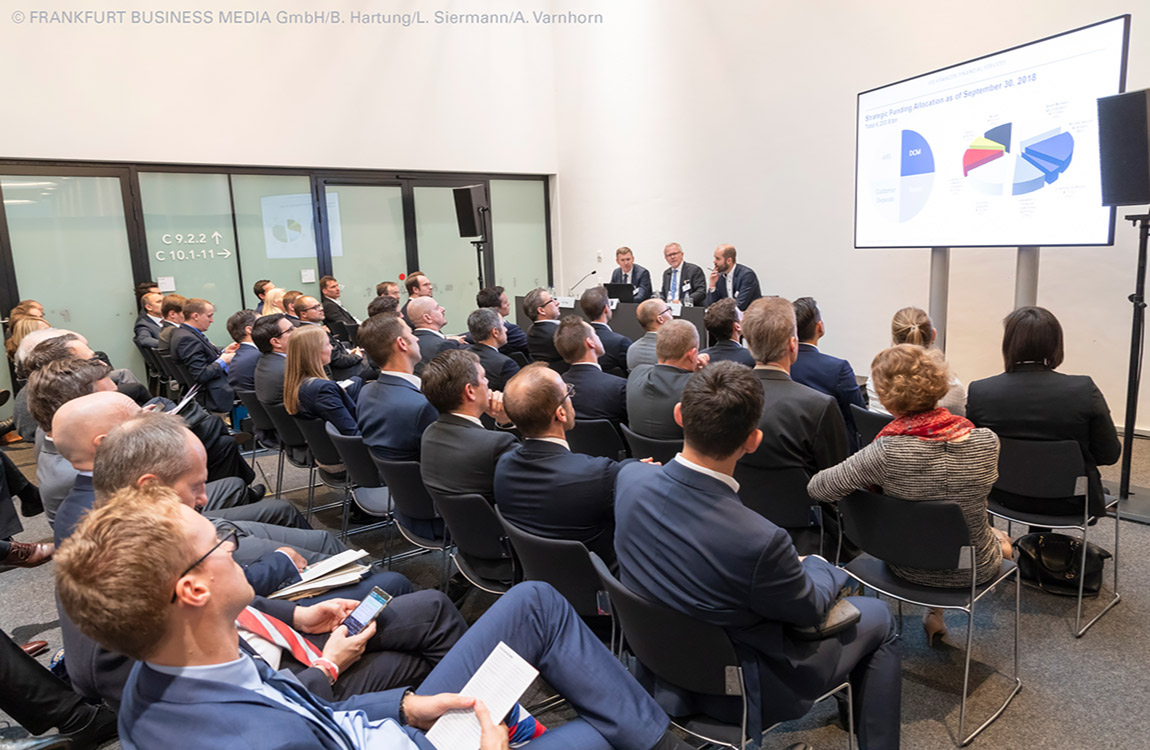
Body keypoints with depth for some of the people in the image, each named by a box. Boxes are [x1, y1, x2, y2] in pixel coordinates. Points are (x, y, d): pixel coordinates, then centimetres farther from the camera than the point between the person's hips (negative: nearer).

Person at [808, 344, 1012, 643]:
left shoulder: (886, 452, -32)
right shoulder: (986, 441, -21)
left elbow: (817, 487, -22)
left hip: (912, 570, -1)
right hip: (975, 569, 1)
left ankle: (935, 613, 49)